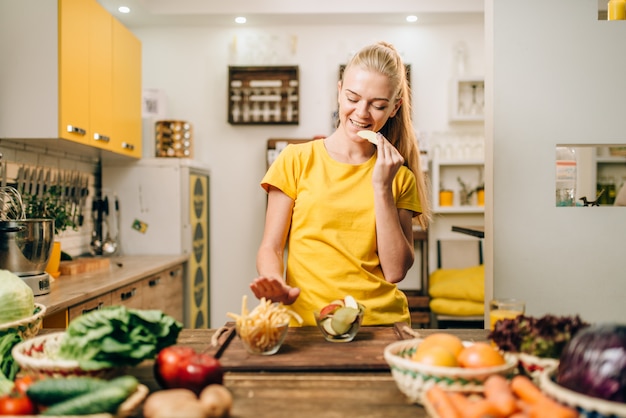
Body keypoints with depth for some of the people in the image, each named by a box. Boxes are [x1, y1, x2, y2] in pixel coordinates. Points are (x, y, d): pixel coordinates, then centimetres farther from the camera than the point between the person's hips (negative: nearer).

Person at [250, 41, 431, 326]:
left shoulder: (400, 177, 9)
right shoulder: (296, 161, 4)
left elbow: (395, 271, -1)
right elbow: (270, 249, 2)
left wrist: (382, 188, -6)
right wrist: (278, 286, -18)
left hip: (382, 323, 1)